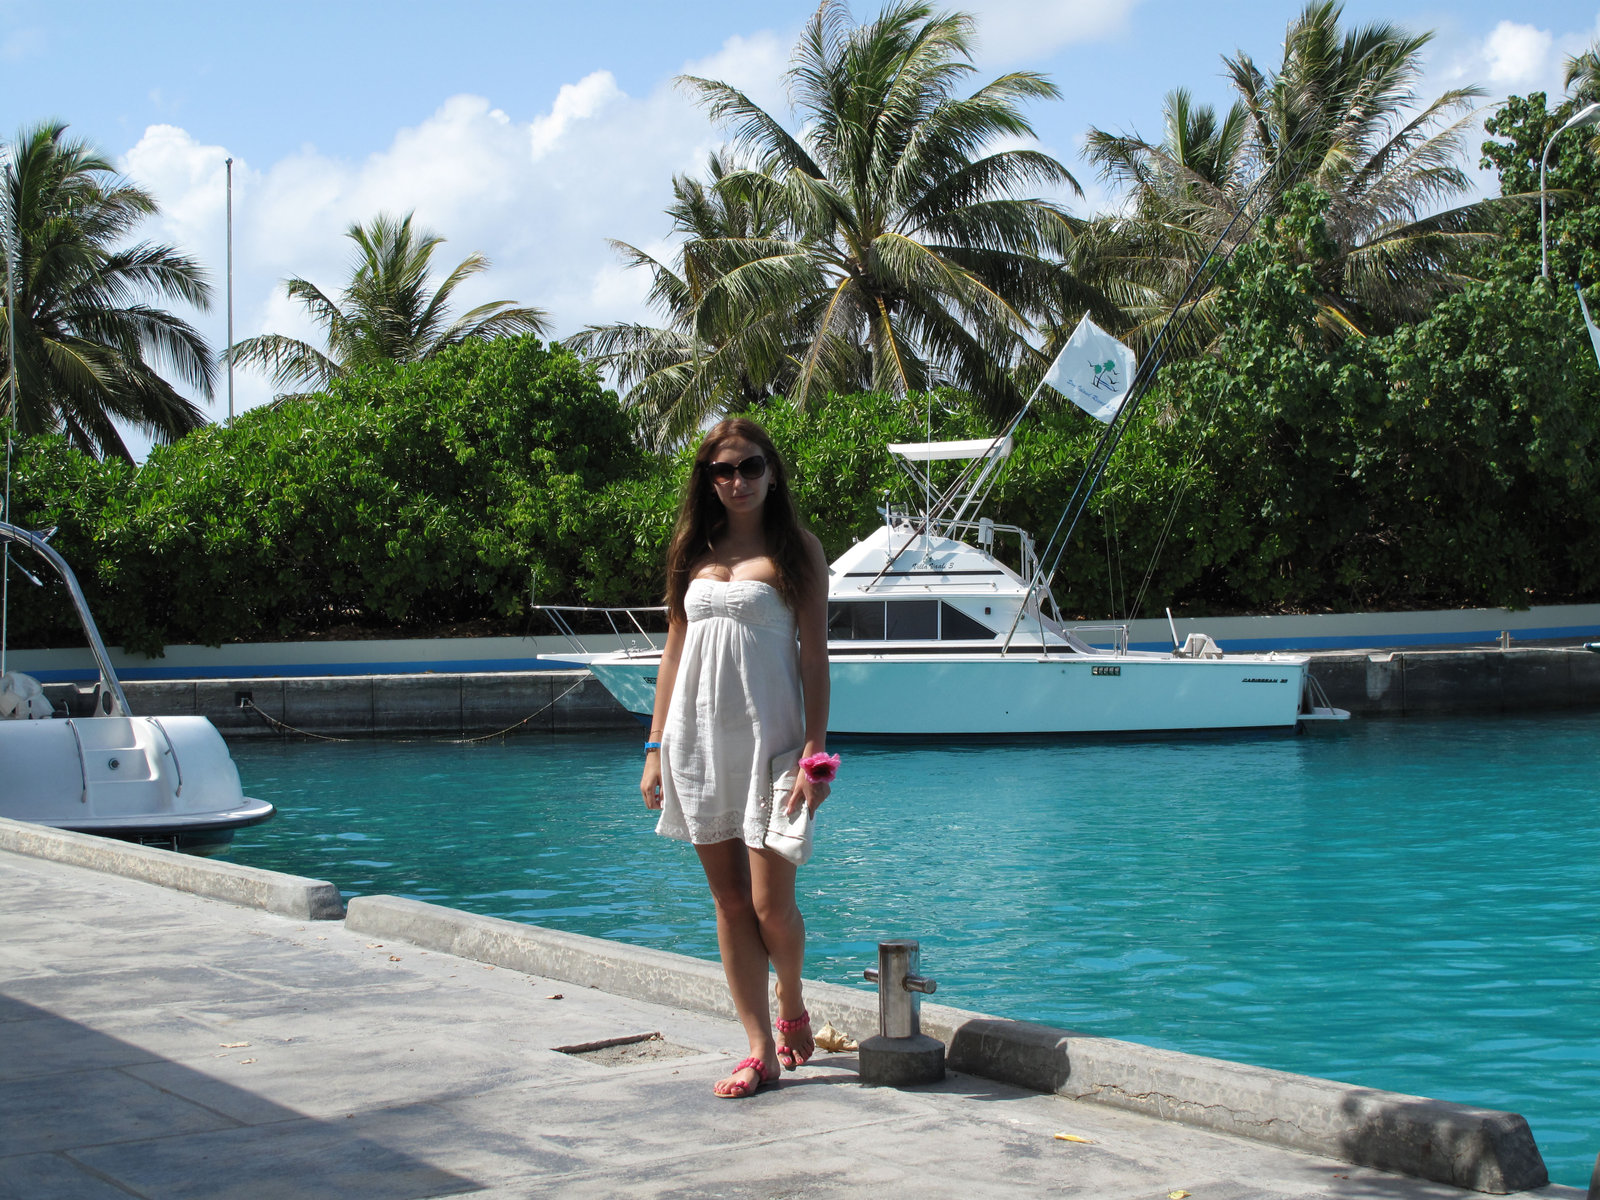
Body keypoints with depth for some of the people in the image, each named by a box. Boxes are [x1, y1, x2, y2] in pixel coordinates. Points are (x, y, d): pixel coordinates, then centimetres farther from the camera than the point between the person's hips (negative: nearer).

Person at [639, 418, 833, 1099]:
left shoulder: (796, 550, 1)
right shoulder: (694, 551, 12)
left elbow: (814, 655, -3)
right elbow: (673, 652, 13)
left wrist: (814, 753, -11)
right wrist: (656, 748, 8)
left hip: (769, 736, -4)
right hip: (699, 737, 4)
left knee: (771, 903, -7)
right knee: (729, 901, 5)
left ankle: (791, 1006, 23)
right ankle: (760, 1050, 10)